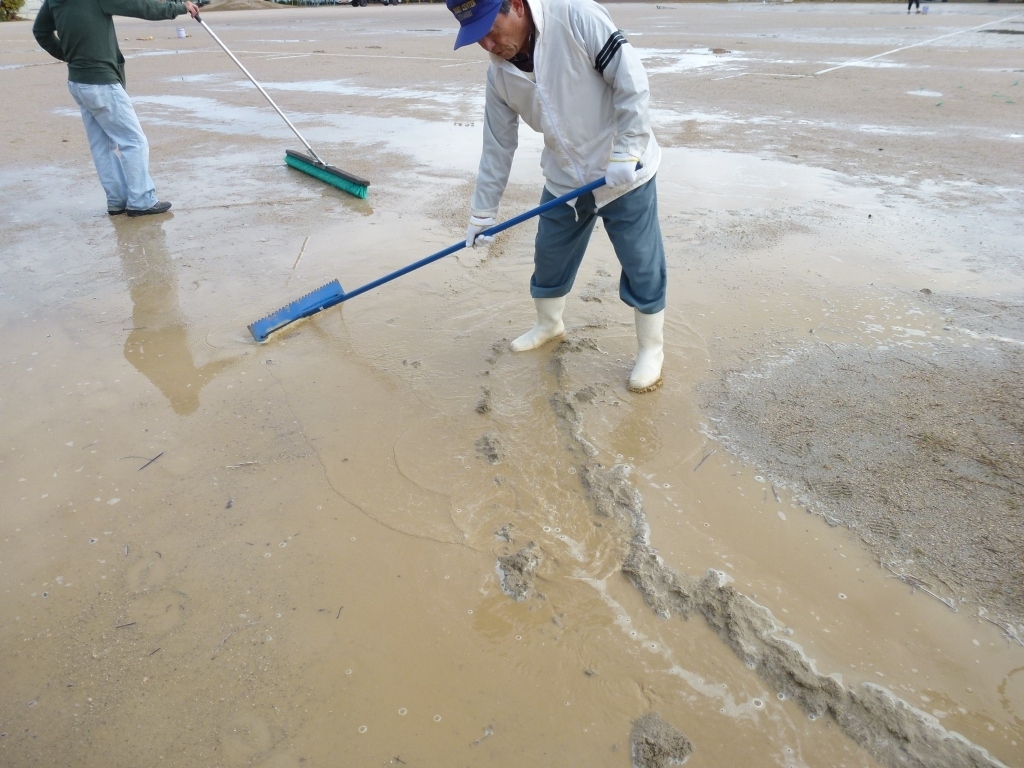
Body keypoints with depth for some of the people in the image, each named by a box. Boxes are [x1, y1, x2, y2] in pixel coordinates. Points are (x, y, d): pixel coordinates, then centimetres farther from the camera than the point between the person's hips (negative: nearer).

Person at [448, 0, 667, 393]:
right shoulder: (499, 74, -4)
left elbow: (631, 81, -21)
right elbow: (497, 146, 4)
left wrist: (625, 154, -25)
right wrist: (482, 213, 8)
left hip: (625, 172, -5)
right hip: (564, 179, 6)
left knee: (642, 267, 2)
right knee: (549, 257, 15)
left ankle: (651, 350, 22)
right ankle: (549, 324, 42)